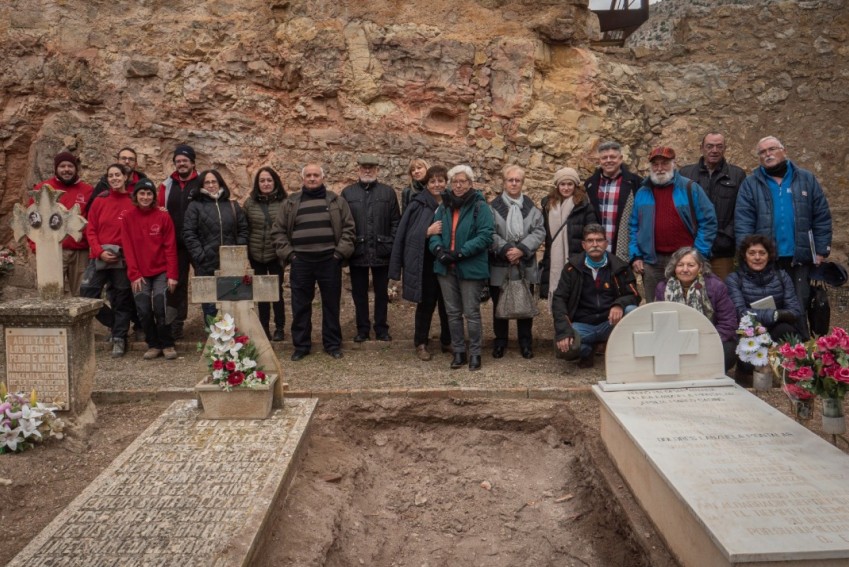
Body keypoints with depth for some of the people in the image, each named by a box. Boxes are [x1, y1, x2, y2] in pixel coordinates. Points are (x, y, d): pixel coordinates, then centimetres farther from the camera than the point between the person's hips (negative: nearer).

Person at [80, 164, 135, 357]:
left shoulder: (133, 203, -1)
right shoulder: (99, 201, 5)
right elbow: (90, 230, 4)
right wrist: (100, 252, -8)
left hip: (122, 259, -2)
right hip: (99, 257, 2)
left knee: (121, 300, 5)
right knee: (86, 294, -3)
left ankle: (119, 339, 16)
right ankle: (117, 324, 17)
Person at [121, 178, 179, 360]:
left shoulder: (163, 217, -1)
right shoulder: (128, 218, 3)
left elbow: (170, 248, -3)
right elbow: (128, 248, 0)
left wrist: (172, 275, -8)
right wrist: (134, 274, -7)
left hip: (161, 272, -1)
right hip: (140, 273, 2)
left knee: (160, 308, -10)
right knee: (144, 310, -2)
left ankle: (167, 345, 7)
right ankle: (153, 345, 15)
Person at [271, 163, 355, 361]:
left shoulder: (337, 201, 6)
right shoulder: (290, 203, 8)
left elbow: (349, 228, 3)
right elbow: (278, 231, 8)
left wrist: (340, 252, -6)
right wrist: (288, 254, -2)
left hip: (329, 261, -1)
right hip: (301, 261, 1)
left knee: (331, 304, 7)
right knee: (300, 306, 7)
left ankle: (333, 344, 19)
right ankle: (301, 345, 19)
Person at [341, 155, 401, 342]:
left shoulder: (388, 192, 5)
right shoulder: (347, 192, 5)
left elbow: (395, 221, 2)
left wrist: (391, 244, -7)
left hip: (381, 252, 0)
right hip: (357, 252, 0)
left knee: (381, 293, 9)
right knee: (359, 293, 8)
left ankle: (382, 329, 19)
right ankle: (362, 330, 19)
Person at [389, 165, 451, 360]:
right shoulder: (417, 205, -5)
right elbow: (407, 234, -9)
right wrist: (428, 231, -20)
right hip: (424, 263, -3)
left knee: (447, 304, 10)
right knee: (426, 304, 7)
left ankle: (447, 341, 27)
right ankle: (421, 343, 22)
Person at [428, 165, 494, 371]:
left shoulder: (480, 207, -6)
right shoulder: (443, 207, 11)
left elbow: (485, 236, -15)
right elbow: (434, 233, 9)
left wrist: (461, 252, -20)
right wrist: (438, 249, -12)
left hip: (471, 268, -5)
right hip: (446, 268, 5)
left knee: (471, 313, 1)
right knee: (453, 312, 12)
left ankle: (474, 354, 13)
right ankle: (458, 352, 23)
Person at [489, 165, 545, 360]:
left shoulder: (531, 207, 5)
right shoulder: (494, 207, 0)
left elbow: (539, 231, -2)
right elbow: (490, 234, -7)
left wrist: (521, 249, -15)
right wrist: (505, 250, -18)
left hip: (526, 266, 2)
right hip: (500, 266, -1)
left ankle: (526, 343, 21)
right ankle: (500, 342, 21)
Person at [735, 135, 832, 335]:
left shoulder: (807, 179, 7)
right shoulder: (751, 184, 3)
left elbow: (822, 218, 5)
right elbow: (743, 222, -4)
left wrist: (821, 251, -1)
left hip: (800, 258, 1)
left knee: (799, 309, 6)